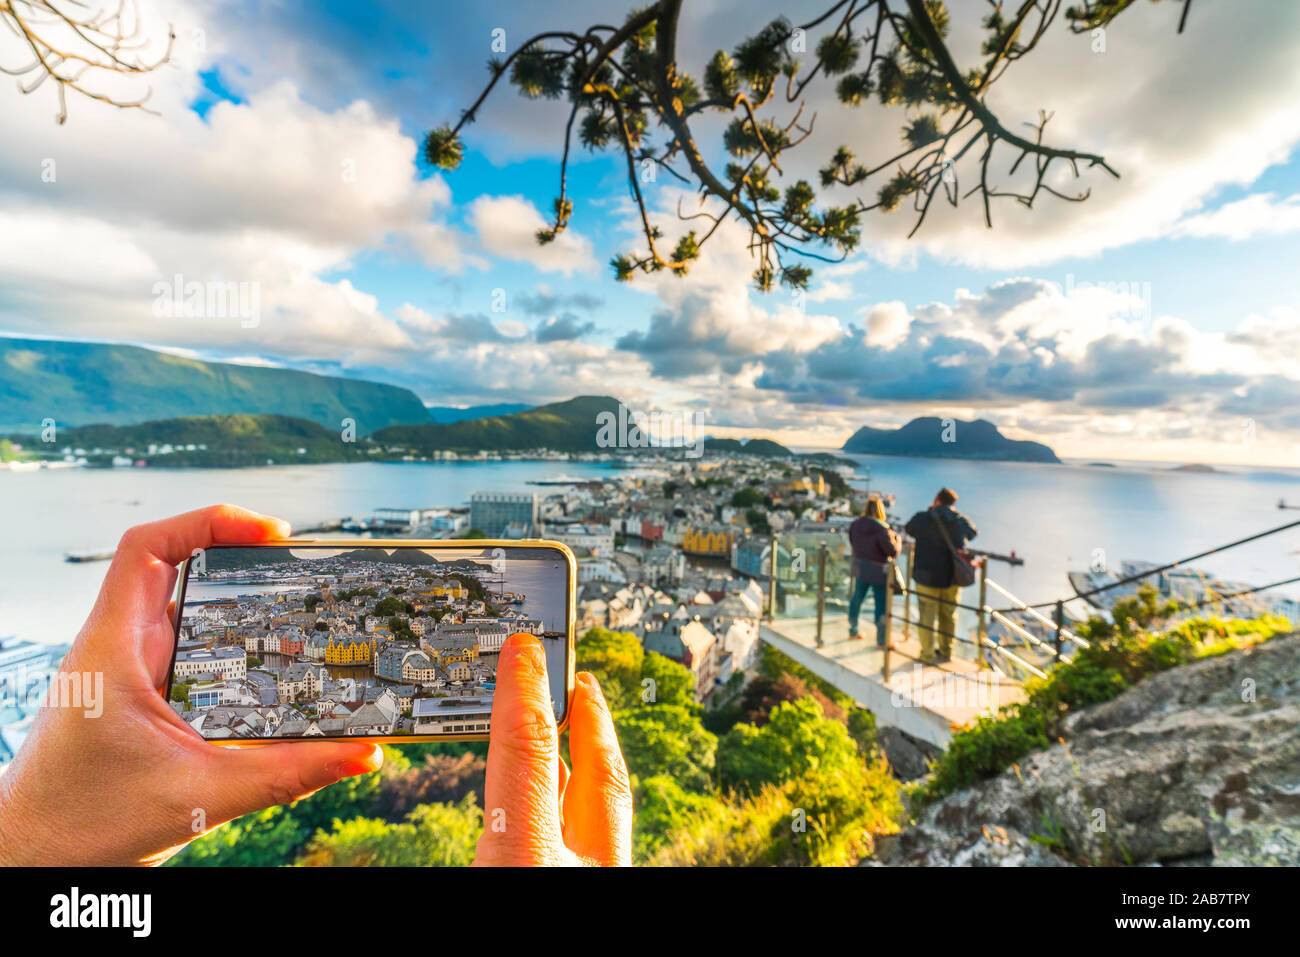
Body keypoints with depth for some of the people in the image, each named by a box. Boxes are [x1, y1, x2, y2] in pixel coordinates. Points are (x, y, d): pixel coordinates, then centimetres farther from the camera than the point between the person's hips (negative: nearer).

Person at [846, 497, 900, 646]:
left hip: (859, 566, 6)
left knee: (857, 599, 20)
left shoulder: (855, 524, -3)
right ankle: (881, 640, 16)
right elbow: (893, 551, -17)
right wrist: (896, 538, 1)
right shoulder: (881, 529, -22)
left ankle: (853, 631, 34)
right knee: (882, 605, 7)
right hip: (877, 571, -6)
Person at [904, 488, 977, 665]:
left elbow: (908, 529, 8)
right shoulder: (962, 521, -3)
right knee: (949, 615, 17)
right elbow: (972, 533, 20)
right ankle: (946, 652, 30)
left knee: (927, 616, 7)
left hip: (927, 576, -3)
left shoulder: (922, 519, -12)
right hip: (953, 577, 3)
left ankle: (928, 655, 16)